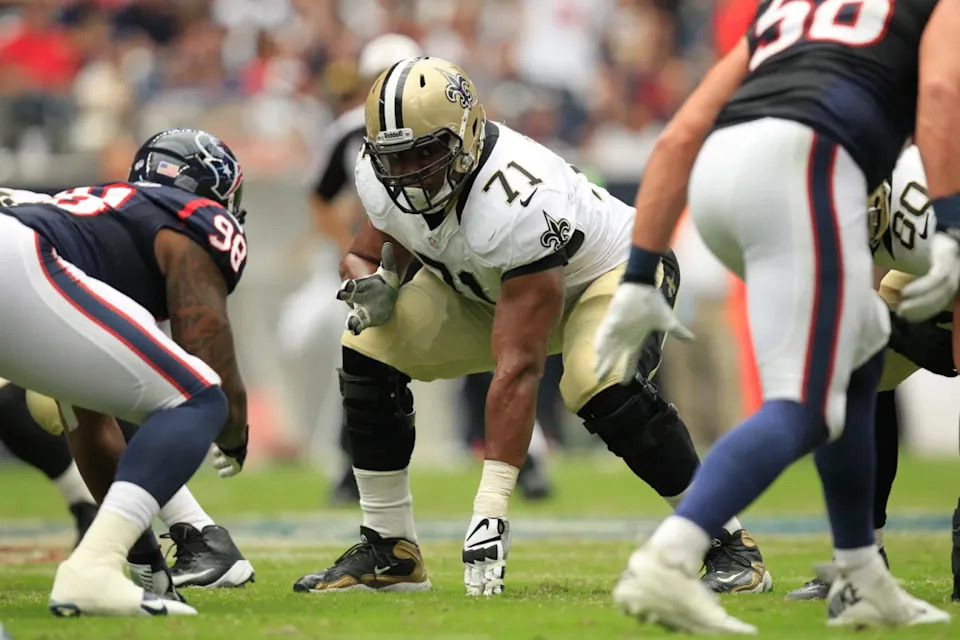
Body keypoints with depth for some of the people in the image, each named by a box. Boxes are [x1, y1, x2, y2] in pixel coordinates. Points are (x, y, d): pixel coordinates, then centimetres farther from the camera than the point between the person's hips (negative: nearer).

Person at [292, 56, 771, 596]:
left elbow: (517, 369, -42)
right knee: (370, 350, -13)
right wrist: (370, 290, -26)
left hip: (613, 273, -7)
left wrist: (491, 508, -45)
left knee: (602, 386, -36)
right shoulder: (381, 180, -20)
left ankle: (729, 542, -17)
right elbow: (364, 259, 2)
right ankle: (389, 551, 0)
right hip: (488, 286, 7)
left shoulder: (518, 204, -41)